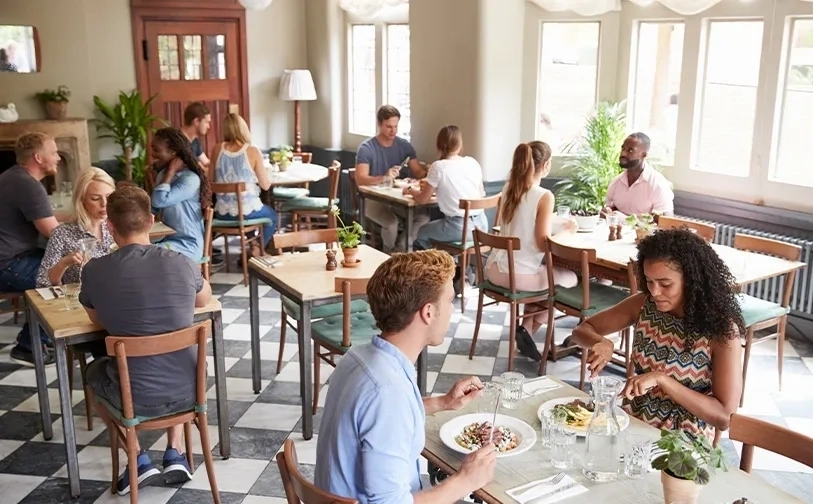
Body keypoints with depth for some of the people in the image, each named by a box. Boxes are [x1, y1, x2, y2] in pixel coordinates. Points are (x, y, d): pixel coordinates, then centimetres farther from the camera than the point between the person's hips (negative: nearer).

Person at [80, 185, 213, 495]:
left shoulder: (94, 271, -11)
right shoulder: (181, 263, -8)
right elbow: (205, 299, 15)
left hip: (136, 399, -2)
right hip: (187, 391, 2)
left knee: (94, 370, 32)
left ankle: (139, 460, 22)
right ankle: (175, 454, 26)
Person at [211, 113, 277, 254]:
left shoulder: (217, 149, -2)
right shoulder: (253, 151, -12)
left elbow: (212, 180, 8)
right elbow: (265, 185, -6)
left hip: (222, 212, 4)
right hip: (247, 210, -4)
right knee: (272, 215, 30)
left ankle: (253, 244, 37)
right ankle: (256, 251, 25)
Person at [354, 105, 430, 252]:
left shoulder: (404, 145, 4)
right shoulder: (366, 147, -12)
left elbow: (418, 172, 2)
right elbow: (360, 180, -23)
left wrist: (428, 175, -23)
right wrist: (384, 178, -42)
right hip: (373, 199, -4)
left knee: (424, 216, -23)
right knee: (391, 222, -33)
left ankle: (398, 251, -9)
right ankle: (390, 255, -3)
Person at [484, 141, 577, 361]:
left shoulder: (508, 188, 7)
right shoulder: (545, 196, -15)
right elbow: (544, 244, -17)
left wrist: (556, 227, 19)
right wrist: (565, 230, 1)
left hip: (494, 269, 7)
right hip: (520, 275, -7)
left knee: (549, 272, 33)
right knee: (570, 277, 19)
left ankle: (526, 328, 24)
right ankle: (527, 330, 16)